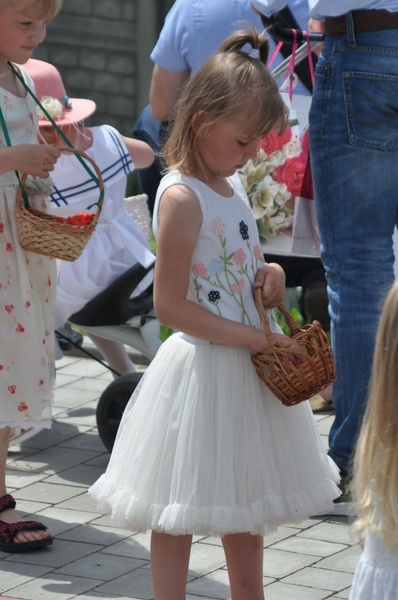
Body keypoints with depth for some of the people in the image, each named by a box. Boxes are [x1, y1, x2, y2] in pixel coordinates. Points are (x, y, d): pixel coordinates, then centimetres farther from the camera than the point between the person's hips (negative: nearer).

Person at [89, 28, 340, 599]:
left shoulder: (232, 187, 8)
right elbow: (171, 305, -22)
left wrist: (266, 274, 1)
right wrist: (254, 337, -21)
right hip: (202, 372, -9)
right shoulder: (181, 198, -19)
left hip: (247, 367, 9)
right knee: (178, 514, 2)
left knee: (246, 501, 20)